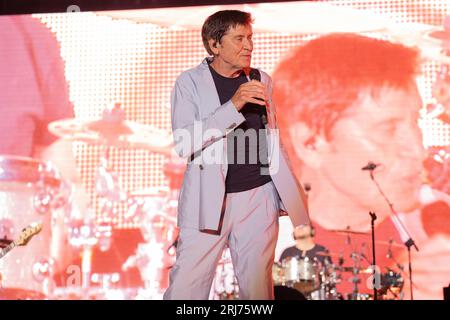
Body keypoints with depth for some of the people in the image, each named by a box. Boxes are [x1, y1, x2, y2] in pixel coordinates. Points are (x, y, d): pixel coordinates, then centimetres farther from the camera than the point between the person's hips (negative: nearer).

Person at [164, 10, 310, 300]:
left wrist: (288, 191, 14)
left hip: (259, 198, 4)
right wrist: (233, 105, -22)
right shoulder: (190, 82, -2)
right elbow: (183, 143, -15)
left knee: (257, 287, 6)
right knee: (186, 286, -5)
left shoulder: (261, 80, 12)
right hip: (208, 200, -3)